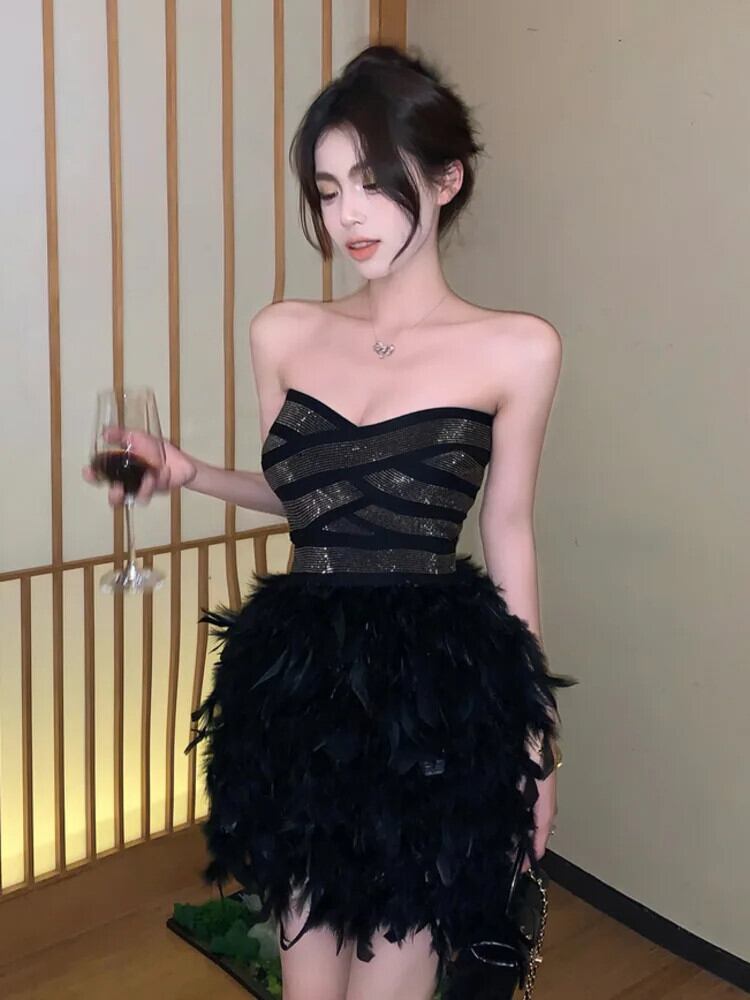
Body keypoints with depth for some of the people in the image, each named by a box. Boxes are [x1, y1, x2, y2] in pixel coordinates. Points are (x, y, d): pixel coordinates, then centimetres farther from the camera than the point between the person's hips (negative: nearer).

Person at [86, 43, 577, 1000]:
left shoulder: (515, 349, -5)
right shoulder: (282, 334, 3)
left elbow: (507, 534, 1)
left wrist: (534, 737, 5)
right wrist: (189, 473, -3)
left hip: (436, 686, -3)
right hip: (296, 678, 3)